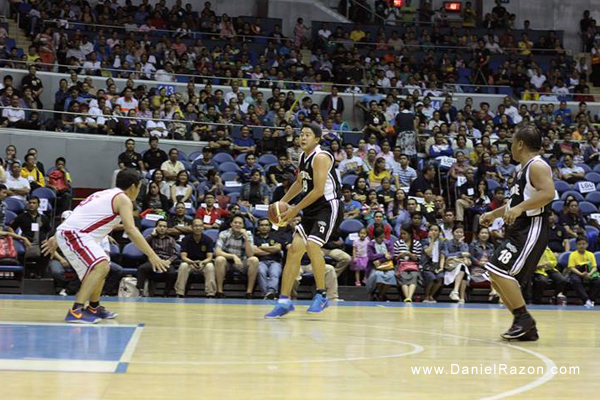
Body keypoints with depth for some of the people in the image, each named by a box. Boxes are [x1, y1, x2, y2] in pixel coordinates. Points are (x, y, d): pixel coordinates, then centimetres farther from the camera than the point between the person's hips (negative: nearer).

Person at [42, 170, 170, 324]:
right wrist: (152, 255, -20)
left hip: (67, 233, 10)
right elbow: (131, 230, -18)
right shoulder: (123, 199, -6)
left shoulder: (105, 194, 21)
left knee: (102, 267, 24)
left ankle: (94, 308, 35)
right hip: (74, 234, -10)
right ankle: (76, 311, -30)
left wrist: (57, 239, 31)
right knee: (101, 267, -22)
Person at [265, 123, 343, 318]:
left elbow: (318, 190, -22)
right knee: (295, 249, 1)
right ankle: (284, 301, 5)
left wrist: (295, 210, -17)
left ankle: (321, 296, -11)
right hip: (312, 210, 9)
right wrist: (282, 203, 20)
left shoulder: (321, 157, -16)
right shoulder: (303, 157, 11)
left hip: (328, 207, -9)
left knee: (312, 245, -25)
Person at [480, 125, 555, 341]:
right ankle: (527, 328, 11)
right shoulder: (524, 169, 20)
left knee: (500, 271, -21)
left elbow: (548, 193, -26)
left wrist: (519, 208, -33)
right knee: (497, 279, 7)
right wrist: (494, 214, 33)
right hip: (517, 231, 10)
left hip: (531, 230, -10)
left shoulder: (537, 166, -10)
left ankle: (524, 319, -12)